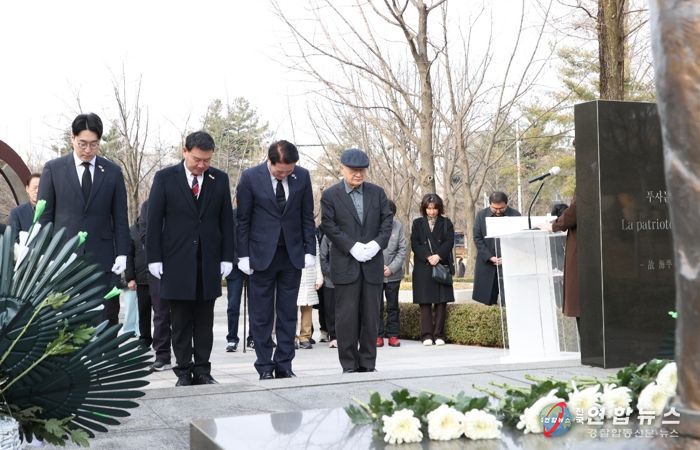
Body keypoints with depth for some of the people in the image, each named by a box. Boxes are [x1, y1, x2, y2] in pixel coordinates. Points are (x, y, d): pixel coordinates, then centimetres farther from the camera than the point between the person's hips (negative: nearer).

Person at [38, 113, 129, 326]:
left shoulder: (113, 172, 7)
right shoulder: (53, 169, 4)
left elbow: (120, 217, 8)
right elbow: (44, 216, 5)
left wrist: (122, 254, 0)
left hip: (102, 259, 1)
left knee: (107, 318, -2)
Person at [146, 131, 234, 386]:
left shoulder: (220, 179, 6)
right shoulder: (165, 178, 0)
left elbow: (226, 221, 9)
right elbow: (154, 221, 0)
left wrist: (227, 257, 3)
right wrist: (154, 258, -5)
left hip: (208, 261, 2)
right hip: (176, 261, -2)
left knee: (204, 321, 5)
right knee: (180, 322, 3)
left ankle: (203, 370, 12)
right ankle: (183, 372, 10)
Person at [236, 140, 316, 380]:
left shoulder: (302, 176, 0)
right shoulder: (250, 177, -7)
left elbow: (307, 216, 6)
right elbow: (243, 219, -2)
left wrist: (310, 250, 1)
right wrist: (243, 255, -5)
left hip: (293, 253, 2)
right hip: (262, 254, -2)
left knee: (288, 314, 6)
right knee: (261, 315, 3)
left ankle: (284, 365, 13)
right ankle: (265, 367, 10)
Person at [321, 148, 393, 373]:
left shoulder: (377, 192, 12)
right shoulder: (330, 195, 2)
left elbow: (387, 219, 6)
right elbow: (329, 226, -6)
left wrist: (377, 243, -10)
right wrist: (353, 247, -15)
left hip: (373, 263, 3)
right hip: (346, 264, -3)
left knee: (371, 314, 5)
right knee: (347, 315, -2)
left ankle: (368, 363, 13)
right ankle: (349, 364, 5)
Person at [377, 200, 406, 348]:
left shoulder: (398, 226, -1)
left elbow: (402, 250, 0)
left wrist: (391, 268, -8)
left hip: (393, 274, 2)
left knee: (393, 306, 8)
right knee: (377, 306, 3)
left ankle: (393, 335, 14)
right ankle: (378, 335, 10)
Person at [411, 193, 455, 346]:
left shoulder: (446, 223, 11)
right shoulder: (417, 223, 11)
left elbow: (449, 242, 0)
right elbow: (414, 244, 2)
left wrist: (438, 256, -15)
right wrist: (427, 257, -12)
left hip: (442, 265, 0)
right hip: (423, 267, 0)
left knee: (441, 302, -2)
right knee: (425, 302, -3)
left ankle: (439, 335, 2)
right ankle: (427, 335, -2)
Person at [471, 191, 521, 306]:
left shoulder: (515, 215, -1)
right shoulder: (481, 215, 5)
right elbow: (477, 239, 3)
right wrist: (490, 257, -8)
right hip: (487, 263, 2)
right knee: (486, 301, 2)